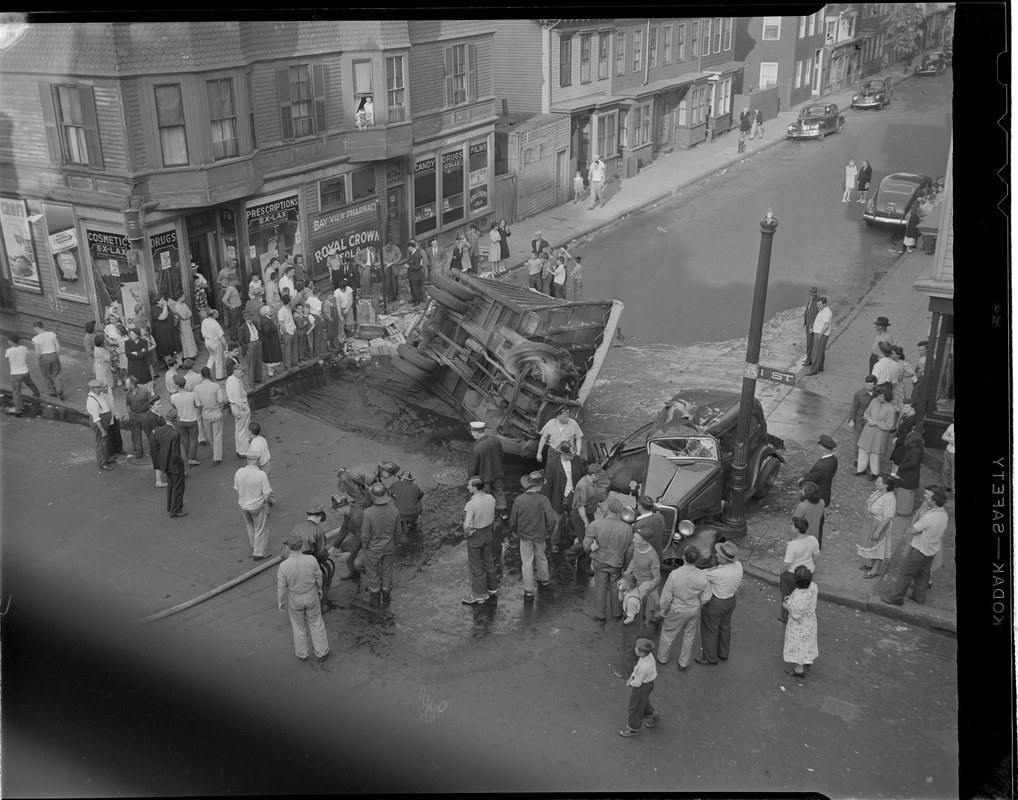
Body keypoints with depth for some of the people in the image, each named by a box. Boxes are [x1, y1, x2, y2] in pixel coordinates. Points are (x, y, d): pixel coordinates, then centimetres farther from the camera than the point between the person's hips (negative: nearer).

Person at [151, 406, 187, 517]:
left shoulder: (157, 431, -8)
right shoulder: (175, 434, -29)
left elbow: (155, 450, 2)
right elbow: (176, 455, -25)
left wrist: (158, 465, 13)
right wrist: (182, 466, -7)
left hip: (164, 462, 7)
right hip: (175, 465, -7)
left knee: (170, 485, 25)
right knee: (178, 487, 12)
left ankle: (170, 507, 39)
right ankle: (176, 511, 22)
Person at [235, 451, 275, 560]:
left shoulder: (239, 472, -15)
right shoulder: (261, 475, -27)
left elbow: (236, 489, -1)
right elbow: (267, 494, -22)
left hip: (244, 505, 5)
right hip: (258, 506, -4)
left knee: (249, 525, 31)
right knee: (261, 529, 16)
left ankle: (254, 546, 48)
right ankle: (259, 553, 29)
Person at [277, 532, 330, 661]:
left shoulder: (284, 566, -30)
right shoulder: (311, 560, -27)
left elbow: (281, 587, -16)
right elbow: (318, 577, -9)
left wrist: (280, 602, 3)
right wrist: (319, 589, 12)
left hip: (294, 599, -1)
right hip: (311, 597, 1)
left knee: (299, 625, 24)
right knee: (316, 623, 23)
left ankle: (302, 653, 43)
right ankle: (321, 651, 39)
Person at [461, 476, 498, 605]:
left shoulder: (471, 504, -29)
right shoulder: (490, 498, -8)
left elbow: (466, 526, -34)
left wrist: (467, 533, -15)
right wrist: (487, 528, 13)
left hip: (475, 536, -7)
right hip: (487, 532, 7)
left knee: (476, 567, 10)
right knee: (488, 562, 23)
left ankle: (479, 595, 24)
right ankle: (492, 590, 37)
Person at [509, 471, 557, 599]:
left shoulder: (519, 499, -15)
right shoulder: (543, 500, -18)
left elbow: (513, 519, -7)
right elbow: (551, 519, -18)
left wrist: (514, 532, 10)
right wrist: (548, 533, 0)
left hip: (524, 535, 0)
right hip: (540, 535, 1)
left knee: (526, 563, 10)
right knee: (541, 557, 25)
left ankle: (528, 591, 15)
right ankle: (543, 580, 46)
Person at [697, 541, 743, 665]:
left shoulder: (718, 573, -38)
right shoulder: (738, 566, -15)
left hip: (715, 604, -7)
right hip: (731, 600, 7)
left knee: (710, 631, 14)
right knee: (725, 627, 27)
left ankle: (710, 658, 32)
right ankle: (723, 654, 46)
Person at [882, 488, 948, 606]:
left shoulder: (929, 517, -33)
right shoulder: (944, 514, -5)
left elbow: (912, 530, -22)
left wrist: (918, 512, -17)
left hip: (919, 550, -8)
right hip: (931, 550, 8)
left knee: (905, 574, 7)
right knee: (923, 573, 24)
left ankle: (896, 598, 19)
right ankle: (919, 596, 39)